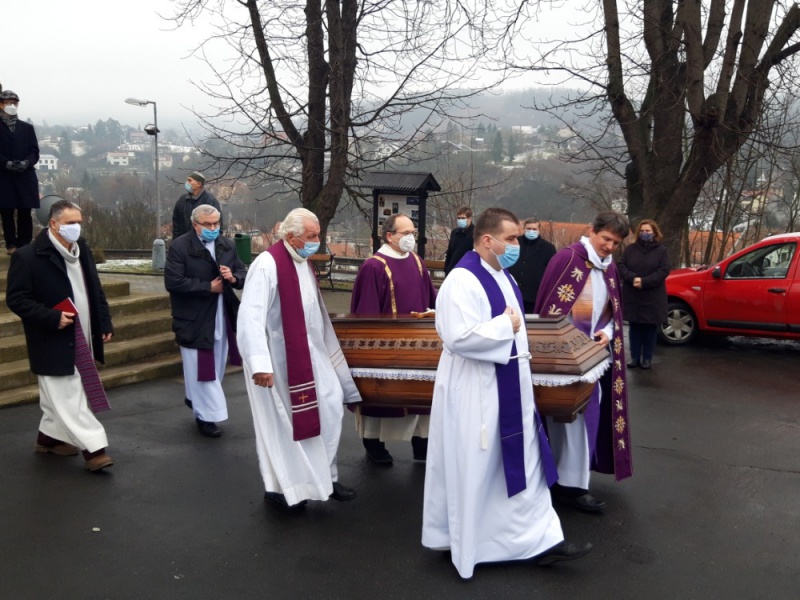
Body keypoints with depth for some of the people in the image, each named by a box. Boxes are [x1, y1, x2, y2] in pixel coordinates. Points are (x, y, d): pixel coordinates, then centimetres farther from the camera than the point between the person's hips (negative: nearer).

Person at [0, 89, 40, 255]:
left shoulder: (27, 128, 13)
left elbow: (35, 151, 5)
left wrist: (26, 162, -13)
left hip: (26, 177, 2)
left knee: (25, 212, 2)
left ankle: (25, 243, 9)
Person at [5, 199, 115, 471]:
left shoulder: (82, 250, 8)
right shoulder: (27, 256, -14)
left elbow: (96, 292, 15)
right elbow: (16, 299, -15)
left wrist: (105, 323, 10)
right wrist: (53, 319, -22)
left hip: (81, 339, 7)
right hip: (54, 342, -7)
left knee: (58, 396, 18)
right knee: (68, 397, -5)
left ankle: (49, 436, 33)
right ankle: (93, 447, -3)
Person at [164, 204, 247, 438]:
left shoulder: (227, 245, 6)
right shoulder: (180, 247, -11)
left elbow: (243, 273, 10)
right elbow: (172, 282, -19)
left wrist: (234, 278, -15)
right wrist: (208, 287, -19)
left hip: (222, 318, 6)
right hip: (194, 320, -6)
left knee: (217, 365, 17)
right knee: (201, 368, 1)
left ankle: (196, 400, 37)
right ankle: (206, 415, 11)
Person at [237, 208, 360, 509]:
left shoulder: (303, 263, 8)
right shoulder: (267, 264, -20)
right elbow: (251, 316, -26)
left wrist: (327, 349, 22)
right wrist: (259, 362, -32)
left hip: (308, 354, 8)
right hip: (279, 358, -8)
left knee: (330, 405, 8)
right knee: (283, 422, 4)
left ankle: (324, 476, 23)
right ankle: (280, 486, 22)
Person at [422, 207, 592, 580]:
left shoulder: (503, 277, 10)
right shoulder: (462, 281, -20)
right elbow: (459, 337, -29)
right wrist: (507, 326, -19)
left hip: (509, 390, 9)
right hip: (474, 393, -9)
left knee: (524, 465, 11)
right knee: (472, 470, 5)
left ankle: (540, 540, 19)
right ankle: (459, 540, 24)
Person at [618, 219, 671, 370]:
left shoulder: (662, 250, 0)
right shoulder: (630, 249, 7)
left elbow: (664, 271, -9)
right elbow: (621, 266, 0)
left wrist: (644, 282, -19)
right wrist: (633, 278, -19)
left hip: (653, 297, -2)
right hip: (632, 297, 2)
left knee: (650, 328, 4)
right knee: (634, 327, 7)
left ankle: (647, 358, 13)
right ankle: (634, 357, 15)